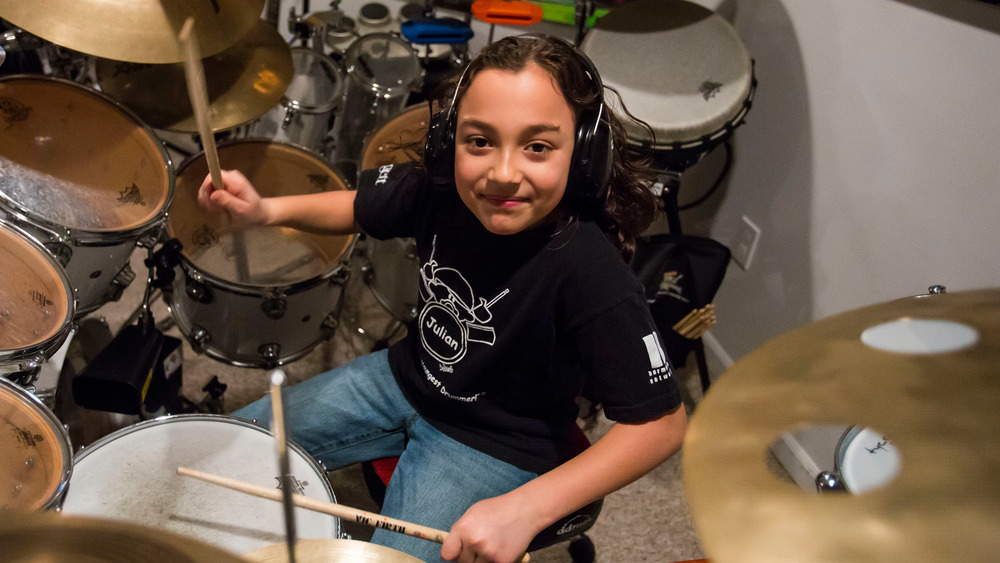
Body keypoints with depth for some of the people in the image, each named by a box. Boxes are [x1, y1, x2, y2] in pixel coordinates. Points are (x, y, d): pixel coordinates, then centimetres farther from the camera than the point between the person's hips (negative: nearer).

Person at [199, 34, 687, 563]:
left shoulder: (592, 277, -34)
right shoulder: (441, 188, -19)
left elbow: (660, 423, -27)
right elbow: (360, 208, 3)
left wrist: (525, 509, -34)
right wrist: (267, 209, -17)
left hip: (492, 447, -5)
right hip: (406, 378, 6)